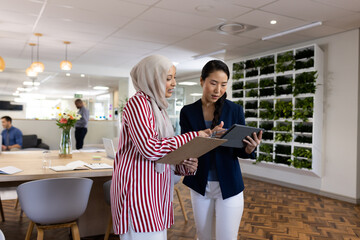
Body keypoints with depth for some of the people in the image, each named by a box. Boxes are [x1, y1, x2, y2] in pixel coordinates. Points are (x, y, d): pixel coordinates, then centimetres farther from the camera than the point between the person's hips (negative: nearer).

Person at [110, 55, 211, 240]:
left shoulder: (159, 108, 19)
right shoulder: (138, 102, -8)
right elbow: (149, 147, -21)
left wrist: (184, 166, 1)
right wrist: (192, 137, -14)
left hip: (155, 190, 8)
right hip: (138, 189, -8)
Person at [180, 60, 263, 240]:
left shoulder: (235, 110, -4)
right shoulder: (188, 112, -3)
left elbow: (239, 151, -1)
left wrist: (250, 148, -24)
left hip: (228, 186, -1)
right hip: (200, 185, 2)